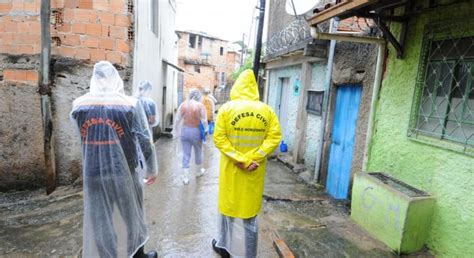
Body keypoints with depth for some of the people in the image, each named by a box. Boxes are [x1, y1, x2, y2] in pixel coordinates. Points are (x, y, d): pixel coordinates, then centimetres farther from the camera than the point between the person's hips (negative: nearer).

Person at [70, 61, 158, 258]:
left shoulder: (78, 105, -1)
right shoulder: (130, 104, -11)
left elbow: (82, 138, 13)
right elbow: (145, 141, -10)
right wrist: (152, 169, 3)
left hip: (93, 175, 2)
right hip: (124, 174, -2)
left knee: (98, 221, 15)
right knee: (130, 217, 18)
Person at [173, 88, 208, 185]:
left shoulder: (183, 104, -1)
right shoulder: (200, 105, -11)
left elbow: (177, 120, 0)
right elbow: (204, 120, -11)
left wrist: (176, 132, 10)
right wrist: (206, 129, 8)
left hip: (184, 131, 3)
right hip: (196, 131, -3)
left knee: (186, 154, 9)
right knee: (198, 152, 19)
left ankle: (185, 177, 11)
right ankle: (199, 171, 38)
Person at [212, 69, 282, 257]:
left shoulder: (227, 108, -8)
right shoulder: (267, 110, -3)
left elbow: (219, 138, -14)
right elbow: (274, 137, -9)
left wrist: (240, 160, -14)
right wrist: (253, 159, -13)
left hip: (232, 168, -1)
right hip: (255, 170, 2)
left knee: (229, 204, 17)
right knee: (249, 208, 16)